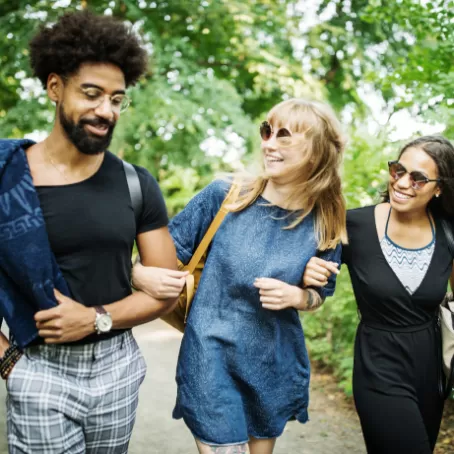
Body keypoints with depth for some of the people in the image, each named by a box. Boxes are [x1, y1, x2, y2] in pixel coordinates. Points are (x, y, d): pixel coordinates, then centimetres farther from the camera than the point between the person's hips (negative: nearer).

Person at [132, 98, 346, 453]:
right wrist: (138, 273, -25)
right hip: (212, 358, -3)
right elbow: (167, 252, -4)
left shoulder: (325, 226, -7)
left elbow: (320, 293, 7)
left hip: (276, 364, 3)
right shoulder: (224, 196, -12)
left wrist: (296, 296, -15)